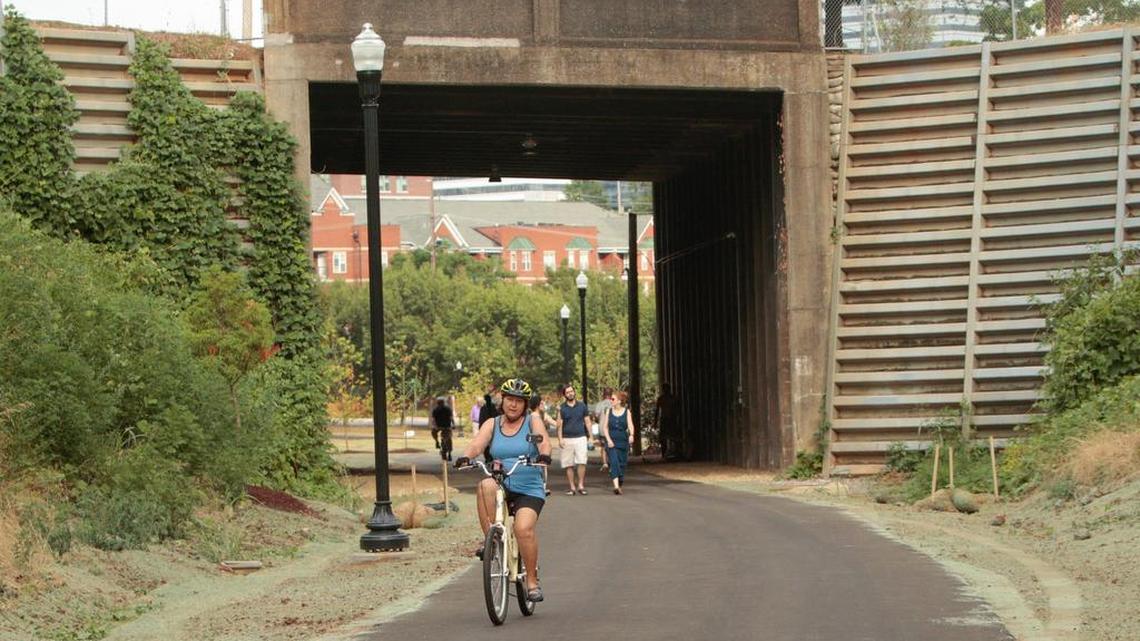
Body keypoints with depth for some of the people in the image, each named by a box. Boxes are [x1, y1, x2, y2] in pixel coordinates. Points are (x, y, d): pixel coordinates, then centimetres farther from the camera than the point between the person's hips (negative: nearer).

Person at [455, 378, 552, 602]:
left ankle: (532, 581, -9)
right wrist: (465, 457, -30)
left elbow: (544, 443, -15)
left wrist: (544, 455, -38)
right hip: (502, 487, 2)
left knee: (524, 528, -25)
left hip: (528, 489, -2)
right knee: (485, 487, -33)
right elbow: (477, 443, -8)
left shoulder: (532, 423, 4)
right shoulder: (492, 425, 9)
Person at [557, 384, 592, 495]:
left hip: (580, 437, 0)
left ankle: (580, 486, -4)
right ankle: (572, 487, 7)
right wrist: (560, 439, -6)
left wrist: (590, 436, 4)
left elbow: (587, 422, 11)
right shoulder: (562, 408, 5)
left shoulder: (582, 406, 9)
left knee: (582, 462, -11)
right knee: (568, 465, 0)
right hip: (567, 439, 0)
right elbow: (559, 425, 3)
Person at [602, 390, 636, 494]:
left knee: (622, 464, 6)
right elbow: (605, 427, 5)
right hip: (611, 442, 0)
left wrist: (631, 435, -32)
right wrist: (608, 440, -9)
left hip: (623, 442, 0)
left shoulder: (627, 412, 2)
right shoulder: (609, 411, 7)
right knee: (614, 462, -17)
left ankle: (620, 485, 28)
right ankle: (616, 486, -28)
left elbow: (630, 425, -10)